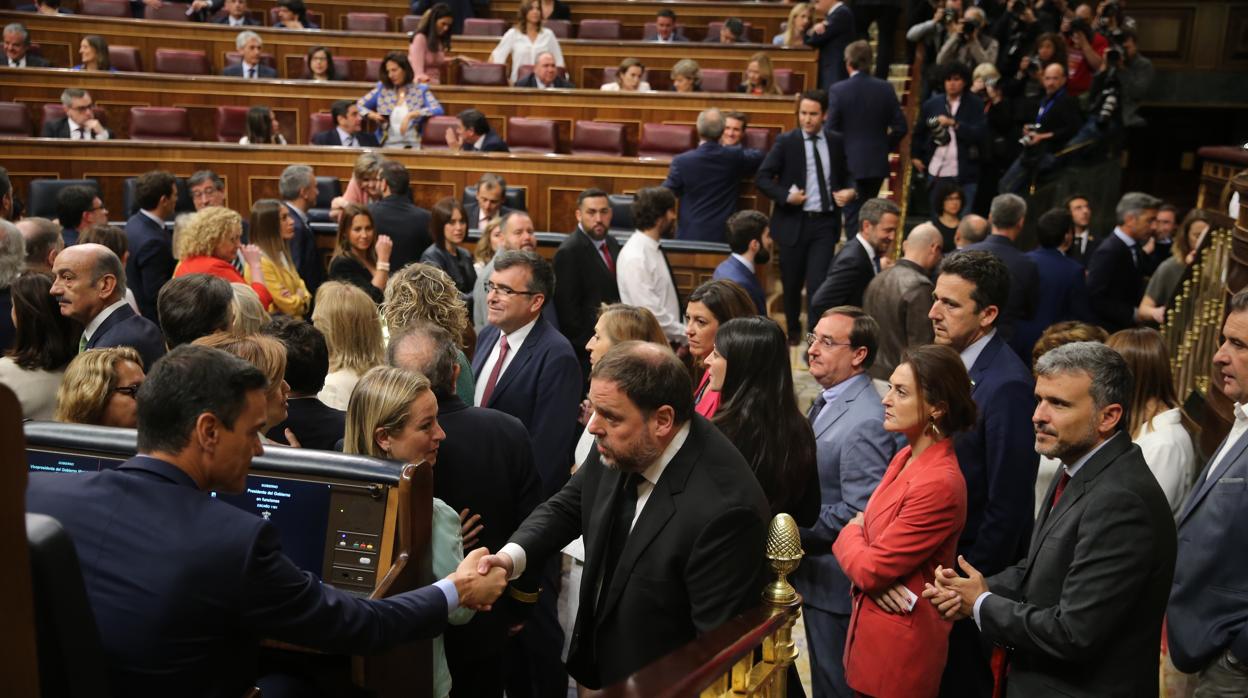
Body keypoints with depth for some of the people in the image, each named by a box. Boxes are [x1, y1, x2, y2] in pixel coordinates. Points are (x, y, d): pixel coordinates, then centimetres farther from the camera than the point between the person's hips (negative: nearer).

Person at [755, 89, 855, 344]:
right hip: (794, 221, 0)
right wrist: (785, 196, -18)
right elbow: (762, 178, -4)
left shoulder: (836, 141, 6)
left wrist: (849, 190, -4)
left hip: (825, 222, 1)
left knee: (818, 282, -9)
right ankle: (793, 330, 35)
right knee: (792, 282, 12)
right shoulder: (786, 141, -3)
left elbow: (846, 175, 18)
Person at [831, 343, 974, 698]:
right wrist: (876, 578, -12)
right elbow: (870, 527, 10)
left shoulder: (938, 484, -26)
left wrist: (850, 533, -1)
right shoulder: (906, 457, 3)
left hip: (900, 641, -8)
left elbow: (868, 569, -22)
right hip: (872, 626, 8)